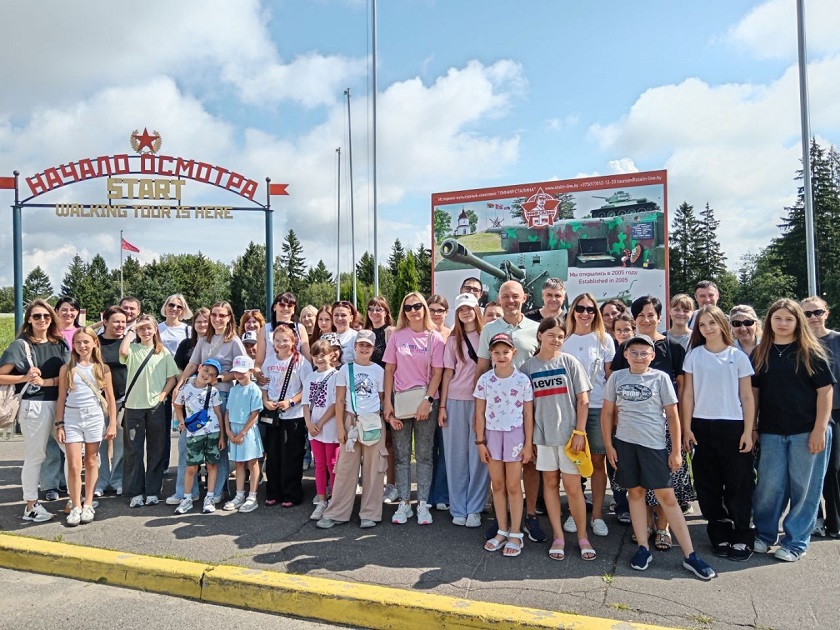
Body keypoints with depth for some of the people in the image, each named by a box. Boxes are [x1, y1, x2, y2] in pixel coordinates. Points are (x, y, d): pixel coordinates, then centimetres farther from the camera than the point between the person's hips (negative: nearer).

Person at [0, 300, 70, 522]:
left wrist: (45, 381, -12)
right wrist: (25, 378, -20)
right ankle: (31, 506, 16)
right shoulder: (21, 345, -4)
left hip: (60, 403, 5)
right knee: (35, 456, 3)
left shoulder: (60, 344, 8)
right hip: (34, 406, -5)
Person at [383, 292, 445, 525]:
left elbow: (437, 373, -3)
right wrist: (387, 403, -3)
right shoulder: (397, 336, 3)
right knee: (401, 455, 6)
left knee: (424, 455, 6)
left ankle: (422, 504, 15)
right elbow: (389, 370, 2)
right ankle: (404, 504, 16)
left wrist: (427, 401, -12)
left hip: (426, 401, -1)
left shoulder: (435, 338, 0)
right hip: (400, 400, 1)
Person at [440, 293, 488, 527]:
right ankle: (458, 509, 17)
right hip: (455, 401, 2)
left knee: (478, 456, 2)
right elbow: (448, 373, 7)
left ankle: (474, 509, 14)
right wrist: (442, 406, 2)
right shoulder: (453, 340, 9)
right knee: (456, 456, 6)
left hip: (481, 401, -1)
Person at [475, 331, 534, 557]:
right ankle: (502, 531, 24)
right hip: (492, 434, 2)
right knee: (497, 485, 11)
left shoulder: (522, 380, -6)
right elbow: (480, 413, 2)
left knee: (513, 486, 5)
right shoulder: (485, 380, -2)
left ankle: (516, 534, 17)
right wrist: (480, 441, 0)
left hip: (515, 434, -2)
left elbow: (528, 415, -2)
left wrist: (528, 444, -3)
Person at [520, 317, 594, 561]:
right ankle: (558, 537, 22)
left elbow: (583, 400, -2)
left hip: (569, 433, -2)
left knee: (573, 487, 3)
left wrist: (580, 432, -8)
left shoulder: (569, 362, -2)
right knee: (550, 483, 10)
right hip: (542, 434, 2)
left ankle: (582, 537, 21)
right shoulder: (528, 366, 2)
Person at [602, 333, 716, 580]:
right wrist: (608, 445, 2)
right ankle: (643, 548, 20)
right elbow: (607, 412, 7)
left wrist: (676, 450, -1)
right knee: (635, 493, 10)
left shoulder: (660, 377, -2)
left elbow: (672, 415, 0)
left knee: (667, 497, 1)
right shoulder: (616, 377, 3)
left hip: (654, 444, -2)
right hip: (625, 443, 2)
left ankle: (690, 555, 9)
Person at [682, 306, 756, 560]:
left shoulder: (738, 357, 2)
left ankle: (742, 537, 14)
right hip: (702, 427, 2)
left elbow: (747, 398, 2)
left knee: (738, 484, 1)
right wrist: (686, 429, 0)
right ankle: (720, 537, 20)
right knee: (708, 486, 7)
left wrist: (748, 432, -4)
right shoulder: (694, 355, 4)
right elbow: (688, 395, 4)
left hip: (733, 427, -1)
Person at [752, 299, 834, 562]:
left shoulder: (810, 353, -1)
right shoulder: (760, 353, 7)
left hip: (806, 432, -2)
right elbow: (754, 391, 10)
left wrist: (819, 430, -10)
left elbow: (825, 391, -4)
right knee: (769, 486, 5)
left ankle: (796, 542, 19)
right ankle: (764, 535, 23)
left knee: (804, 488, 5)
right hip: (771, 432, 2)